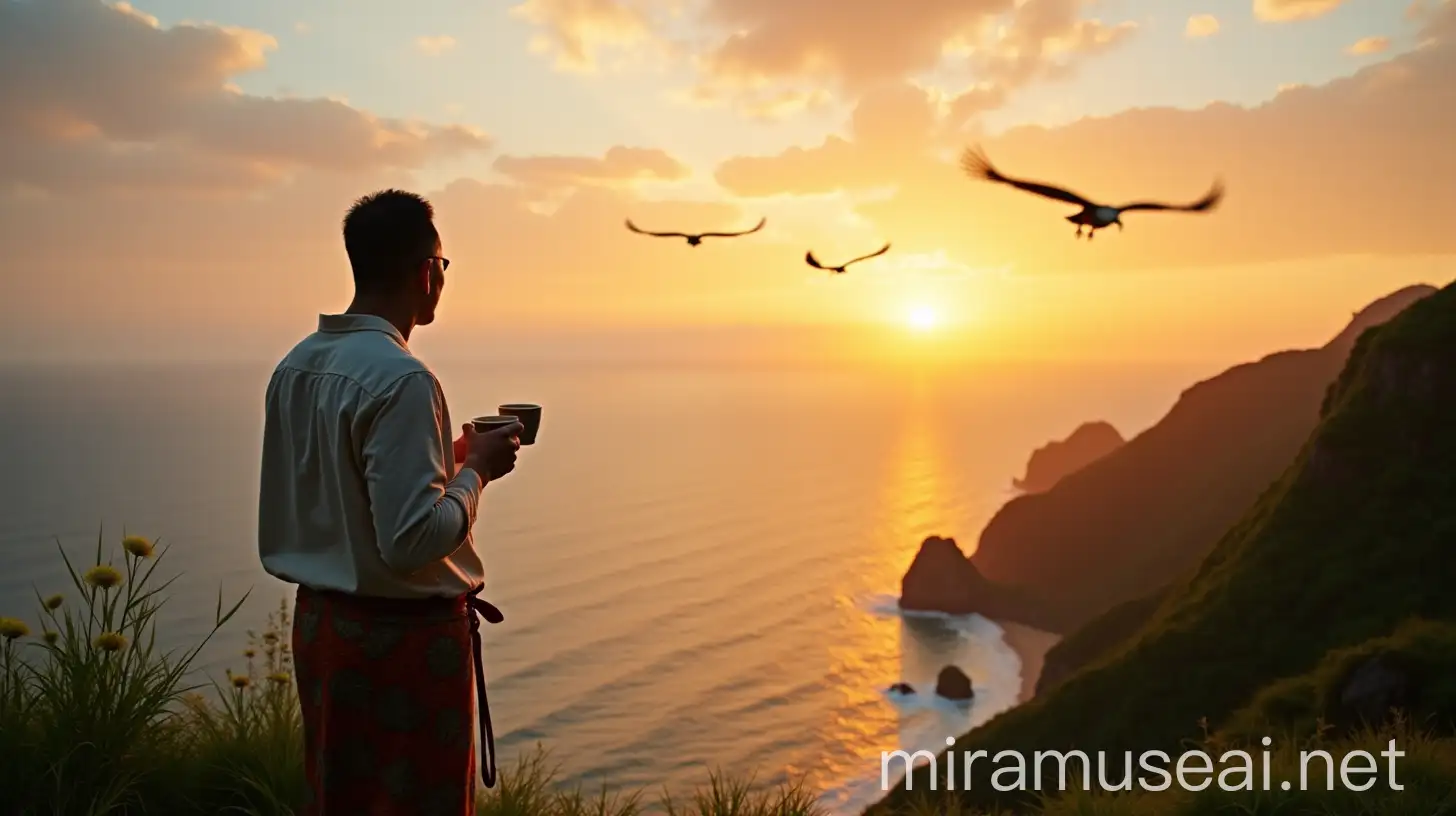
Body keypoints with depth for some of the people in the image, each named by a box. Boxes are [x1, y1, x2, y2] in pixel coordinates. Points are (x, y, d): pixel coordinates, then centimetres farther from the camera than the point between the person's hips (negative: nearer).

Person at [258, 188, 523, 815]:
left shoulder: (295, 366, 5)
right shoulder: (401, 380, -22)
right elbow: (412, 538, -26)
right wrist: (476, 470, -11)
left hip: (318, 623, 8)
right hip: (406, 637, -8)